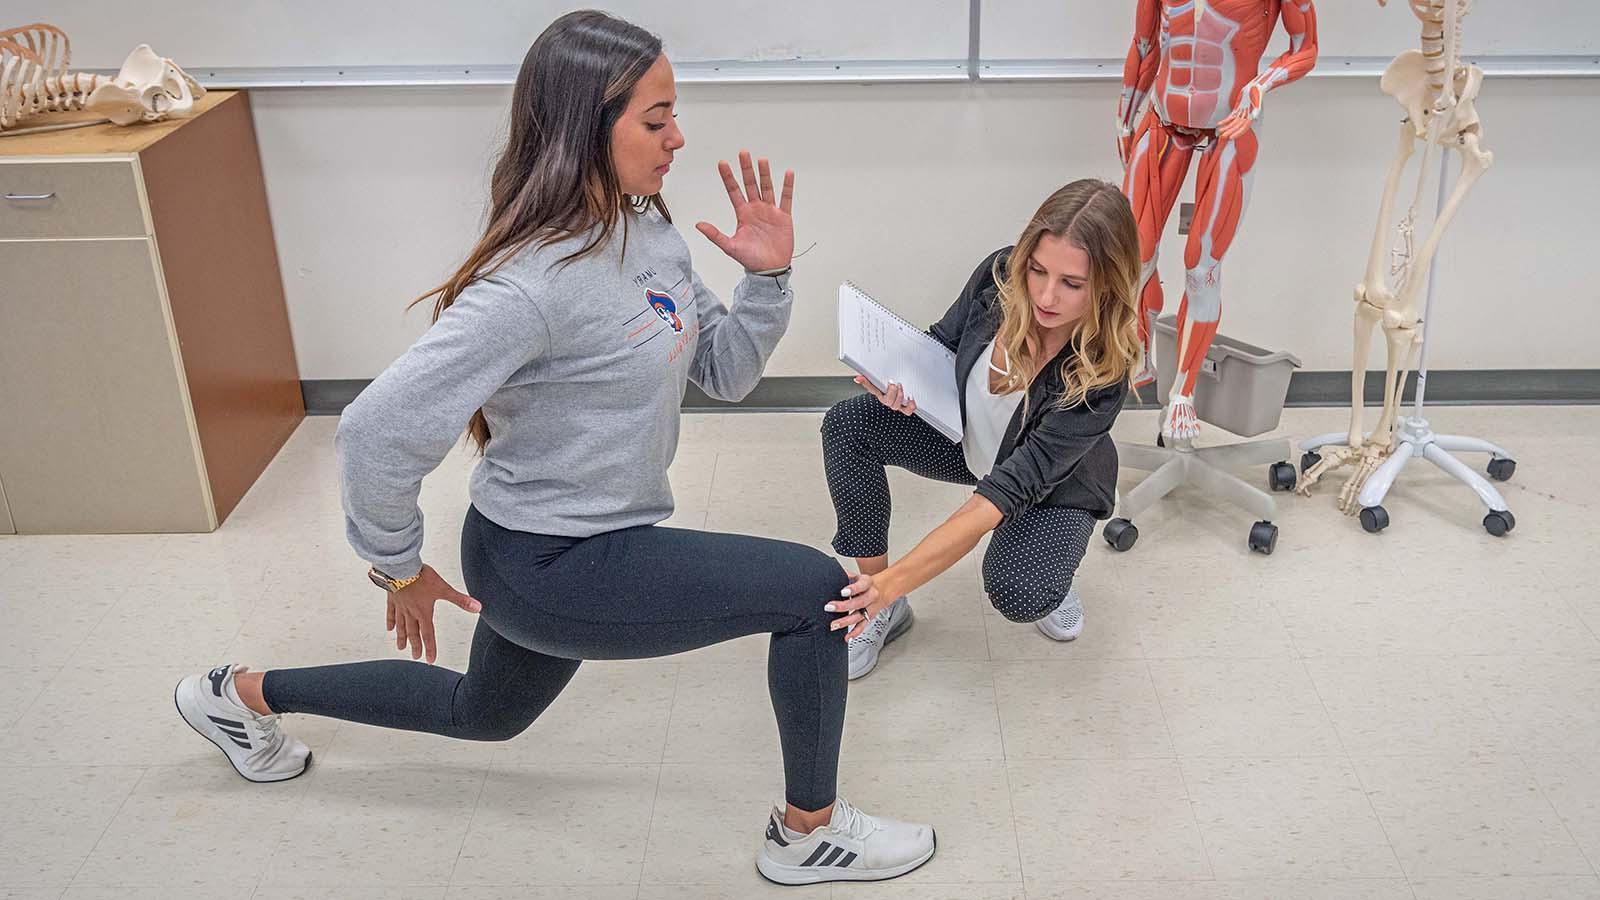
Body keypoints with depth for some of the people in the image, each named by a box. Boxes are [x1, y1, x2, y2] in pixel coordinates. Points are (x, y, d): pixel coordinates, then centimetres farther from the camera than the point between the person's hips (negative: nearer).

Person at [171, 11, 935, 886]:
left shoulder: (648, 229, -3)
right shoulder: (535, 284, -29)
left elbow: (724, 373, 4)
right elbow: (380, 430, -27)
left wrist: (767, 275, -13)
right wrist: (399, 568, -13)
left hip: (588, 545, 9)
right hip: (548, 566, -9)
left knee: (482, 714, 31)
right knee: (812, 590, -12)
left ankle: (244, 694, 47)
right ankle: (807, 833, 10)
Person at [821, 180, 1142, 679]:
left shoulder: (1102, 373, -37)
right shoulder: (999, 274, -27)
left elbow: (1014, 487, -40)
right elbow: (942, 343, -5)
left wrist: (893, 579, -46)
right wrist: (903, 383, -31)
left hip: (1054, 484, -4)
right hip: (967, 438, 4)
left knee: (1018, 595, -33)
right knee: (847, 424, -22)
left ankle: (1047, 564, 7)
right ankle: (884, 612, -9)